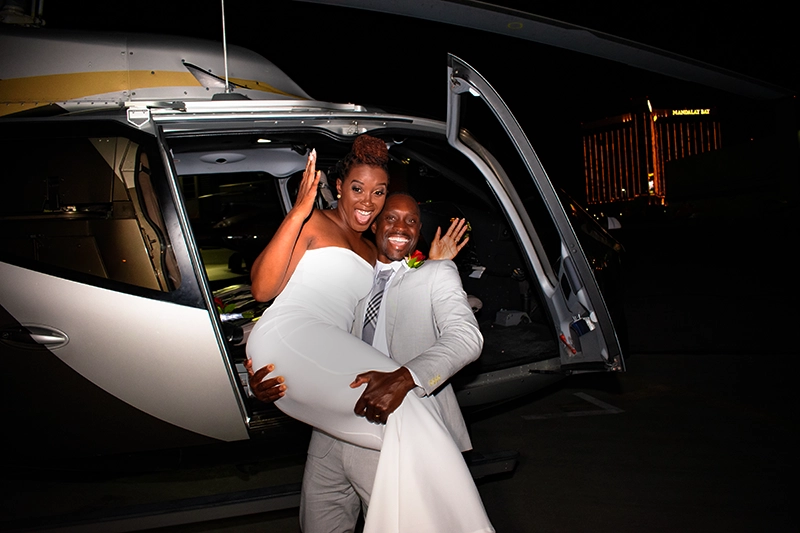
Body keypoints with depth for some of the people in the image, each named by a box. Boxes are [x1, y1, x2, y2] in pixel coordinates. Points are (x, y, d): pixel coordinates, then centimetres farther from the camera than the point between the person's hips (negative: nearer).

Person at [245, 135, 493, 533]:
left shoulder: (371, 252, 31)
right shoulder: (312, 224, 8)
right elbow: (262, 289, -5)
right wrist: (298, 212, -14)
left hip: (328, 356, 8)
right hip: (290, 337, -8)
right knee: (406, 404, -27)